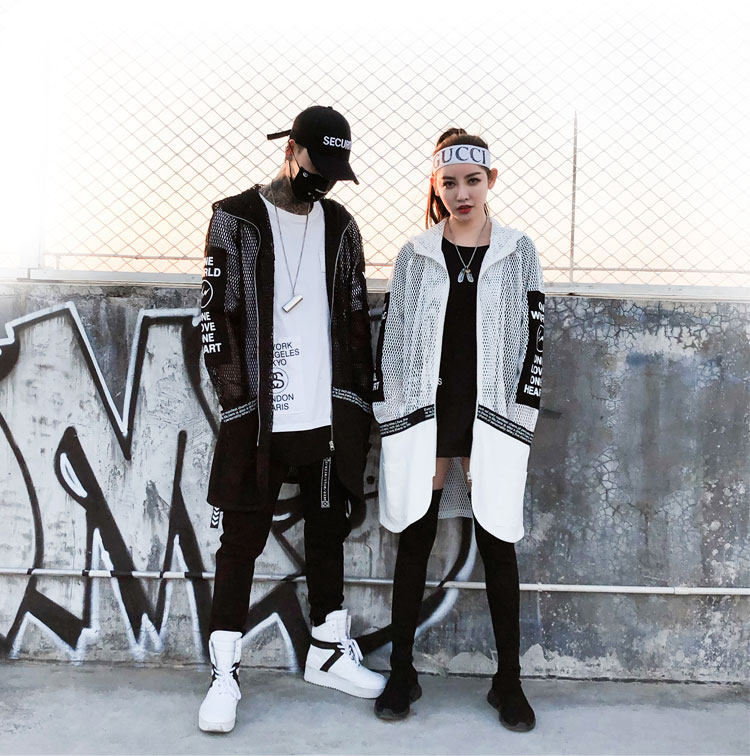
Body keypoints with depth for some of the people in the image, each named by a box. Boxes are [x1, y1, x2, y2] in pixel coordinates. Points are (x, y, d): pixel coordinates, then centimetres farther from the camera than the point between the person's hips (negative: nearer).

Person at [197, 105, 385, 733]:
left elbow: (356, 319, 12)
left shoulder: (340, 226, 11)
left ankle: (330, 653, 30)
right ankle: (224, 675, 14)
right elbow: (216, 315, -5)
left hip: (330, 416, 5)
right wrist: (239, 402, -11)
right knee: (242, 540, 3)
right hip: (260, 417, -4)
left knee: (328, 530, 14)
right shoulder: (236, 218, 0)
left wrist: (359, 401, 6)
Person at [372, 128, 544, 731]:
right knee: (415, 538, 7)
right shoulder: (415, 256, 7)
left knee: (498, 541, 5)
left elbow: (534, 339, 3)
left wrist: (518, 417, -4)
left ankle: (508, 680, 18)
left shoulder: (519, 253, 5)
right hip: (423, 414, 1)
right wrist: (389, 416, 0)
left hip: (490, 418, 0)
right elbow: (390, 339, 6)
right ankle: (402, 671, 20)